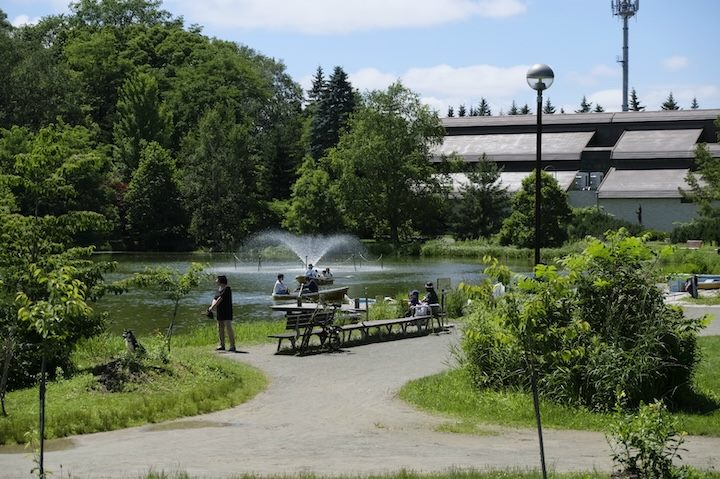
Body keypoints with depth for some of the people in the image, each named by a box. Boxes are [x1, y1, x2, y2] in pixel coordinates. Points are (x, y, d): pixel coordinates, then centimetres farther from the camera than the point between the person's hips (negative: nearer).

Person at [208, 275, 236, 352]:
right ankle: (222, 345, 17)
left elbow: (220, 299, -19)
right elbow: (215, 299, 5)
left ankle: (232, 346, -11)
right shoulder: (219, 289, 13)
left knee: (228, 328, -12)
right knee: (220, 329, 10)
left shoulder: (227, 289, -13)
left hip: (227, 312, -9)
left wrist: (213, 307, -20)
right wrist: (212, 306, -13)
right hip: (219, 312, 9)